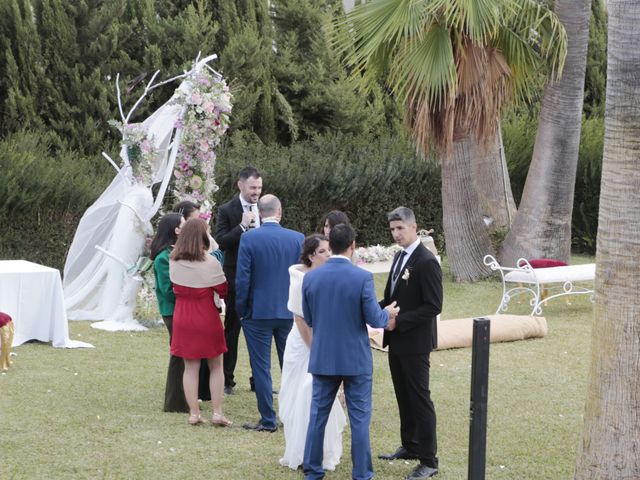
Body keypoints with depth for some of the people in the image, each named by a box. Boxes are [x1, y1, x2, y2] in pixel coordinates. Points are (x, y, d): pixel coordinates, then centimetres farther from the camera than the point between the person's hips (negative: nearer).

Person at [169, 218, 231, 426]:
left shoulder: (173, 261, -5)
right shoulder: (210, 263, -15)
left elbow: (174, 286, 6)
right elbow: (223, 291, -5)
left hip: (182, 317, 3)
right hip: (207, 317, -3)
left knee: (190, 367, 11)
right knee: (216, 366, 10)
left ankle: (194, 413, 10)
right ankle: (217, 413, 5)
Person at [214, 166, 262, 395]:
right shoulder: (227, 211, -7)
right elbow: (219, 243, -14)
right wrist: (242, 226, -25)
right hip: (237, 279, -4)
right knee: (231, 331, 5)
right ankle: (226, 380, 13)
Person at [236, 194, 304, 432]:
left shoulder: (249, 238, -10)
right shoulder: (298, 238, -3)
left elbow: (242, 278, -10)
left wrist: (242, 310, 2)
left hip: (258, 312, -3)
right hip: (290, 312, 3)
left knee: (261, 368, 4)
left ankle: (268, 420, 5)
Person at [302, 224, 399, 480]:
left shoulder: (310, 277, -4)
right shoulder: (362, 277, -15)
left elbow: (308, 319, 5)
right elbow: (373, 318, -13)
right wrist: (388, 314, 9)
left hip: (323, 358, 3)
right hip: (356, 359, -3)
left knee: (318, 414, 12)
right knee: (359, 417, 6)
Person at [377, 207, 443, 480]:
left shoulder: (427, 262, -17)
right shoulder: (400, 257, 10)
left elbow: (433, 306, -20)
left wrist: (399, 321, -22)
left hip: (414, 342, -9)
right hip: (397, 340, 9)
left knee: (419, 399, -4)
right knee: (403, 396, 18)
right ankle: (410, 446, 31)